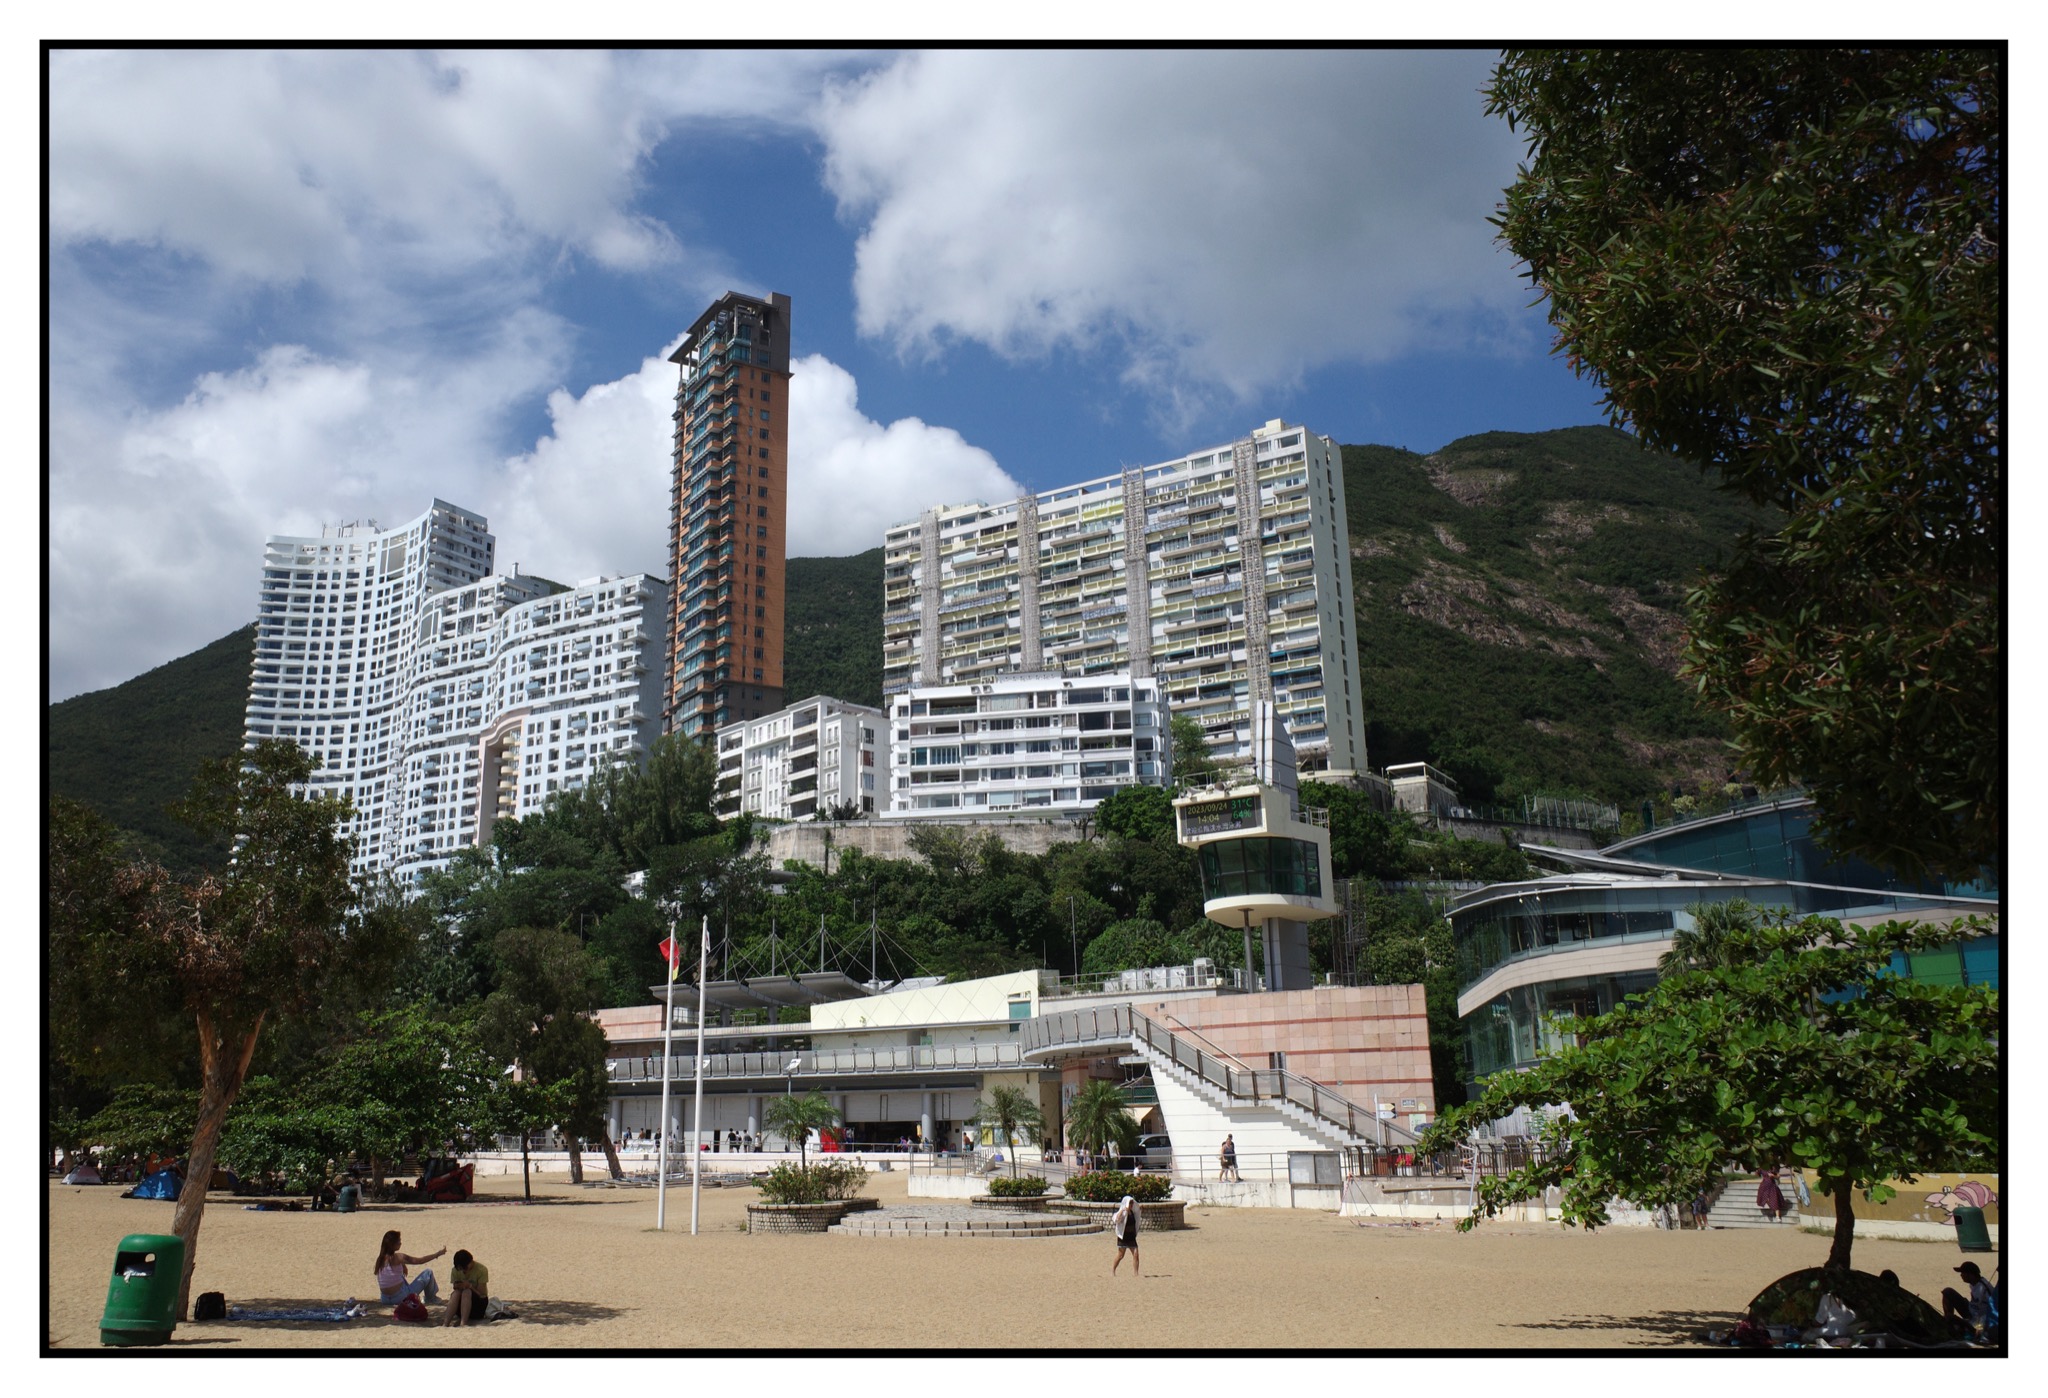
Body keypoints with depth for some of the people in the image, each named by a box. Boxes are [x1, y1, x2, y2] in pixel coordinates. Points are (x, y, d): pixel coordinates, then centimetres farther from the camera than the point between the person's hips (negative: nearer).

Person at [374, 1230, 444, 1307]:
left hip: (385, 1299, 7)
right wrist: (438, 1254, 1)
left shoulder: (380, 1258, 2)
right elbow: (420, 1261, -9)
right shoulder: (398, 1258, -16)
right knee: (428, 1272, 6)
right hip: (401, 1298, -7)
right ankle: (431, 1299, 30)